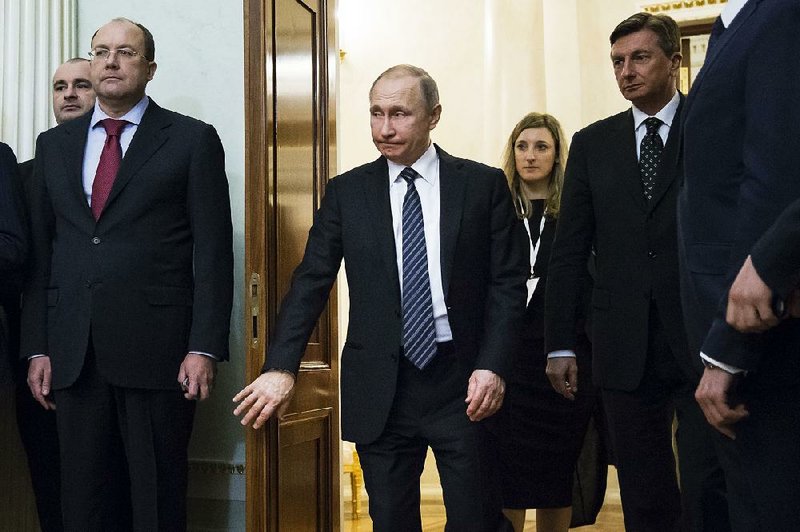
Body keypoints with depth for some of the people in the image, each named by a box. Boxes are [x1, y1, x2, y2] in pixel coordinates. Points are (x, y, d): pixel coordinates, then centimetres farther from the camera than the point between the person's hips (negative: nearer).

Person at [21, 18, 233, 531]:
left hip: (157, 352, -4)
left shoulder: (193, 140, 2)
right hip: (73, 354, 4)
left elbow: (213, 252, -3)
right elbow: (41, 253, 13)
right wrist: (37, 348, 6)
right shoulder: (54, 144, 14)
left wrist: (204, 349, -10)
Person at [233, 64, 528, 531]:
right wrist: (281, 367, -7)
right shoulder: (347, 192, 6)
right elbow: (311, 283, 3)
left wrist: (493, 366, -10)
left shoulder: (484, 184, 2)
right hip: (380, 390, 2)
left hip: (464, 384, -1)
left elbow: (508, 283, 1)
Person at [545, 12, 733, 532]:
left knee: (708, 490, -7)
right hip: (627, 349, 3)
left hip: (704, 343, -2)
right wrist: (561, 343, 5)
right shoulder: (593, 143, 12)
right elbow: (569, 251, 10)